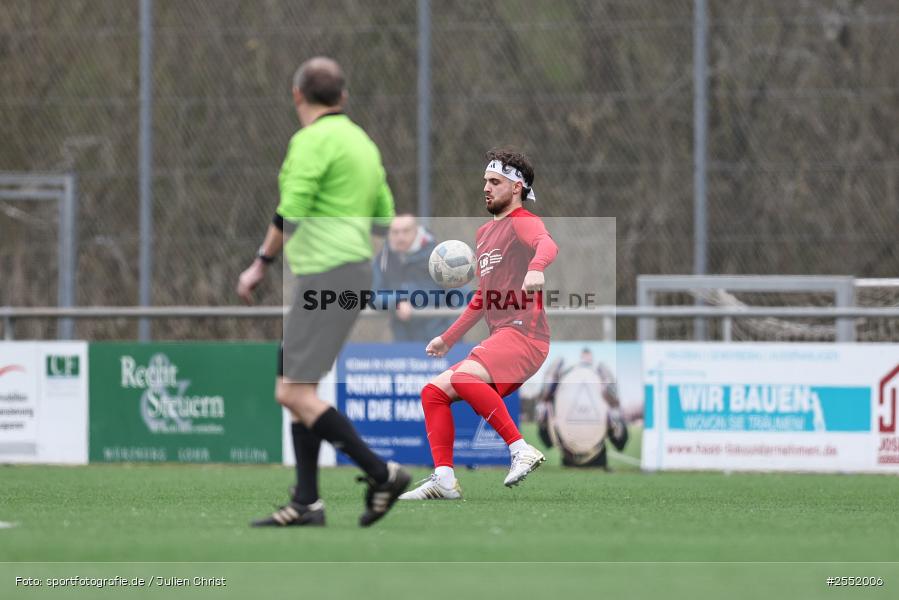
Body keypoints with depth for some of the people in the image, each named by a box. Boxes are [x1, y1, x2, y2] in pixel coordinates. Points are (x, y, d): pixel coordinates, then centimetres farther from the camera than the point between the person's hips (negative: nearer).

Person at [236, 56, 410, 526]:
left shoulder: (312, 141, -11)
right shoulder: (360, 140, 17)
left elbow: (289, 214, -18)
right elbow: (385, 219, 19)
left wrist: (260, 265, -9)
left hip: (326, 274, -10)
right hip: (351, 265, 10)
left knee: (294, 393, -12)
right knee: (297, 389, 13)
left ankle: (381, 473, -12)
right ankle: (306, 502, 11)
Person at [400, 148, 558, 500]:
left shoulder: (523, 222, -2)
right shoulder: (484, 233, 25)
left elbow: (547, 245, -27)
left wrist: (536, 268, -50)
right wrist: (448, 339, 33)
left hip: (524, 334, -9)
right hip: (498, 339, 9)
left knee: (464, 376, -32)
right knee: (433, 391, 2)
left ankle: (521, 449, -29)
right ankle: (444, 480, -4)